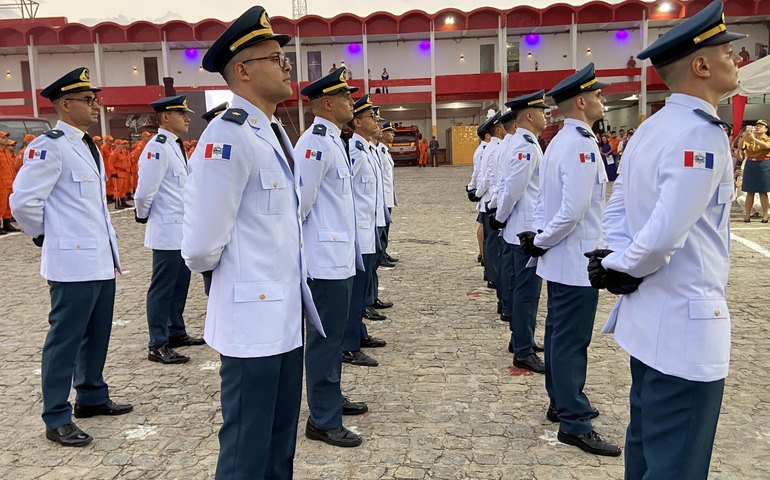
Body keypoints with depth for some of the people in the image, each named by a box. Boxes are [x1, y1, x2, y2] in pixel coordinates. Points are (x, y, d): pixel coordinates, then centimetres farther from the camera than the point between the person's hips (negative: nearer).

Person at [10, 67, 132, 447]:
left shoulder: (88, 145, 15)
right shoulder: (49, 146, -14)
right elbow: (23, 202, -16)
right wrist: (45, 236, -2)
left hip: (101, 259, 9)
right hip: (73, 262, -9)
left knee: (97, 334, 17)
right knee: (65, 338, 0)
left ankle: (92, 397, 33)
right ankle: (56, 419, 12)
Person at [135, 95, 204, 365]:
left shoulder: (176, 146, 13)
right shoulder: (158, 148, -17)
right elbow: (145, 191, -18)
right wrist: (142, 216, -3)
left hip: (183, 229, 9)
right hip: (168, 231, -9)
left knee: (180, 284, 16)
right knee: (162, 288, -2)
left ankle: (176, 333, 28)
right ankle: (157, 346, 6)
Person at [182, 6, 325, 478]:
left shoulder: (275, 132, 10)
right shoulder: (229, 136, -20)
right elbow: (201, 245, -20)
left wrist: (293, 286, 16)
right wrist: (207, 264, 1)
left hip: (286, 313, 9)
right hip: (254, 317, -9)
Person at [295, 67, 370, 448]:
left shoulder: (333, 141, 14)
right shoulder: (316, 142, -17)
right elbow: (299, 201, -20)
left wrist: (347, 249, 16)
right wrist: (295, 246, -9)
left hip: (339, 255, 10)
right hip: (326, 258, -10)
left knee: (333, 335, 19)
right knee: (325, 338, -1)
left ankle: (331, 399, 34)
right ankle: (323, 421, 10)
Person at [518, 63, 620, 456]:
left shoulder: (560, 141, 12)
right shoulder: (582, 145, -19)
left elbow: (543, 198, 13)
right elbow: (574, 210, -25)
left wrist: (538, 235, 3)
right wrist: (542, 242, -12)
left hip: (560, 259, 10)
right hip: (577, 261, -10)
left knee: (559, 333, 18)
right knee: (572, 341, -2)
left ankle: (560, 402, 32)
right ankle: (574, 423, 8)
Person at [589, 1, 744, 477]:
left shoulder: (650, 129, 9)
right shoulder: (702, 134, -20)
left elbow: (618, 206, 10)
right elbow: (664, 234, -27)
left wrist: (618, 264, -3)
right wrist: (620, 269, -10)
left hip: (648, 316, 9)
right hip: (685, 325, -9)